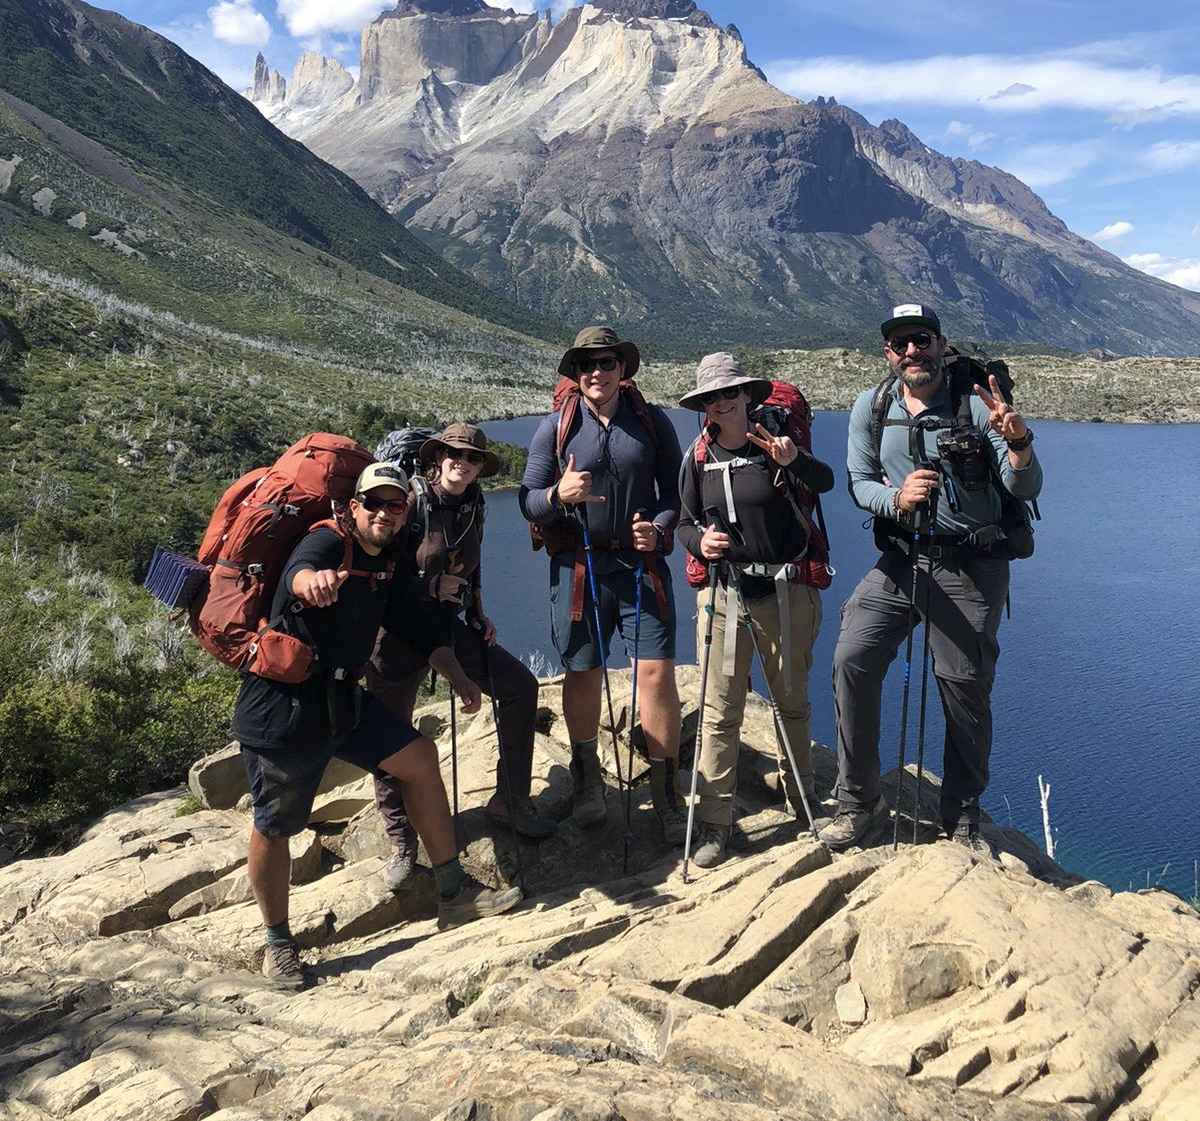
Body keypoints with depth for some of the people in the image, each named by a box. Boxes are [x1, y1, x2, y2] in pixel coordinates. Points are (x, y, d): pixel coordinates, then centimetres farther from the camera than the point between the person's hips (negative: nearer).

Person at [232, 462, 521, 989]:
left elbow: (419, 627, 17)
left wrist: (457, 677, 5)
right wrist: (312, 580, -63)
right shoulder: (328, 543, -16)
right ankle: (278, 942, 25)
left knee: (419, 756, 5)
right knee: (274, 826, 2)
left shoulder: (387, 567, 8)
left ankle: (454, 894, 14)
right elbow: (297, 571, -39)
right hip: (281, 711, -8)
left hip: (342, 699, 8)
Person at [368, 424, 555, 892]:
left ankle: (510, 802, 11)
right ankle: (401, 843, 20)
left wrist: (478, 616, 8)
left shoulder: (473, 506, 6)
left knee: (519, 685, -3)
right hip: (398, 633, -5)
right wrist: (431, 586, -18)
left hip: (448, 625, 6)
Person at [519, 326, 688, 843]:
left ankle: (665, 791, 8)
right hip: (577, 567, 0)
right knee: (582, 674, 8)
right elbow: (528, 501, 2)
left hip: (641, 564, 0)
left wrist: (660, 529, -10)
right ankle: (587, 776, 30)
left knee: (657, 671, -6)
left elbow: (676, 490, 9)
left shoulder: (653, 422, 5)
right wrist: (559, 495, -20)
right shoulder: (555, 427, 3)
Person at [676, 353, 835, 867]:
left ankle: (801, 796, 35)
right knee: (720, 710, -1)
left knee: (791, 700, 13)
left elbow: (826, 482, -18)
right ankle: (714, 824, 7)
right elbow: (686, 521, 10)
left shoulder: (774, 443, -3)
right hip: (722, 591, 1)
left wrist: (793, 459, -39)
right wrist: (699, 540, -13)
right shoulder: (698, 457, 4)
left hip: (786, 591, -1)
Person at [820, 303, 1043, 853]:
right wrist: (898, 498, -19)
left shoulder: (977, 404, -8)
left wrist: (1019, 440, -33)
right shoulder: (871, 407, 1)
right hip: (900, 560, 3)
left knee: (966, 688, 2)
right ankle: (859, 802, 2)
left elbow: (1025, 489, -11)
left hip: (972, 567, -2)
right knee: (852, 659, -13)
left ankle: (962, 818, 23)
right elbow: (860, 483, 4)